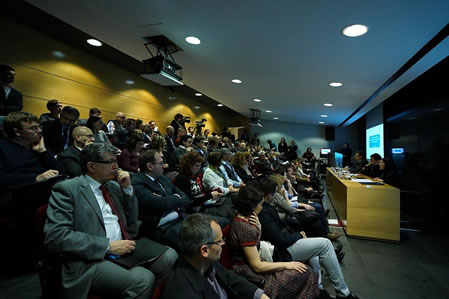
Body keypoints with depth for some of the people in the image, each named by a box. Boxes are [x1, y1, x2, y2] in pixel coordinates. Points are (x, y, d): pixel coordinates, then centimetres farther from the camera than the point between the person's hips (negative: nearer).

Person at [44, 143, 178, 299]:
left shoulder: (114, 185, 14)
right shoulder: (67, 189, -4)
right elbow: (55, 236, -15)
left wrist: (128, 188, 3)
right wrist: (108, 245, -19)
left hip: (123, 249, 7)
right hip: (91, 259, -6)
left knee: (170, 255, -15)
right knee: (143, 279, -30)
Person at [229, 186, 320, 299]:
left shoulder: (240, 220, 3)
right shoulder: (245, 228, -26)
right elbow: (257, 266, -20)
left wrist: (257, 227, -5)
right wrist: (285, 264, -10)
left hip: (250, 267, 9)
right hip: (252, 276, -9)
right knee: (305, 274, -9)